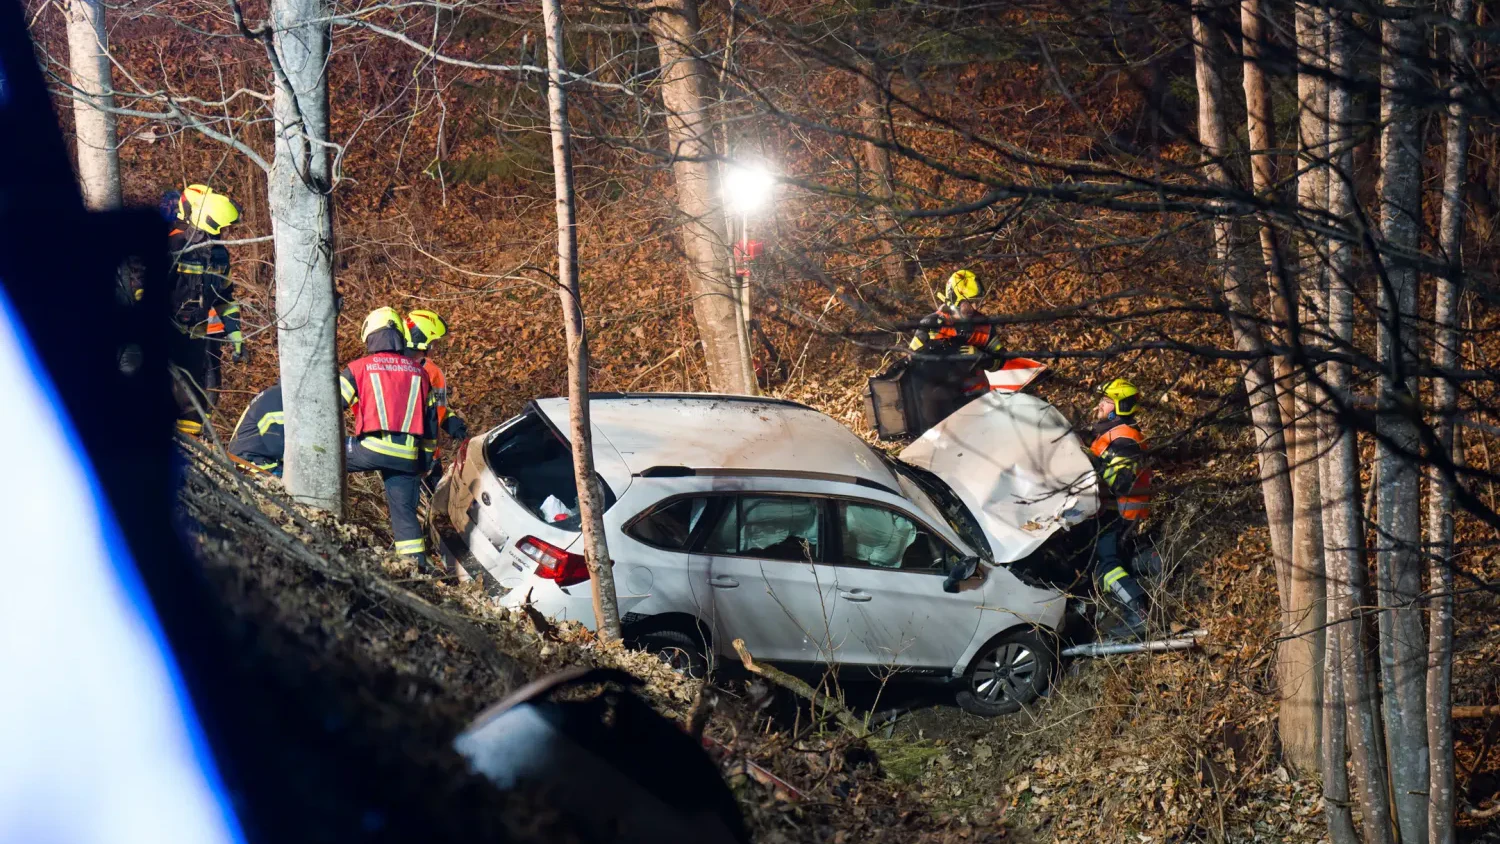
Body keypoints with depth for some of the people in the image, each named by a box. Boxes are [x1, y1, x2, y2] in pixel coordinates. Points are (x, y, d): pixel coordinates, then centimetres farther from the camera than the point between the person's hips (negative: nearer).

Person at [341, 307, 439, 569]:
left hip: (371, 449, -4)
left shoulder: (359, 368, 6)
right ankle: (417, 564, 1)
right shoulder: (419, 372, 18)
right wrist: (427, 457, 29)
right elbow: (431, 419, 21)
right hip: (408, 456, 4)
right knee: (404, 510, 7)